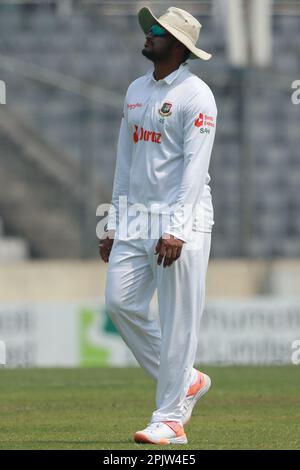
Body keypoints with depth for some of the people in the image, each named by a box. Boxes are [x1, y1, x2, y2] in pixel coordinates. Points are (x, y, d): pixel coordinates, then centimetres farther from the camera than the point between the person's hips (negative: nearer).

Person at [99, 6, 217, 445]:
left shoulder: (196, 95, -10)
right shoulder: (136, 91, 15)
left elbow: (195, 167, -16)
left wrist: (175, 229, -24)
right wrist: (113, 225, 15)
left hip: (182, 220, -8)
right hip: (137, 220, 8)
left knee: (177, 321, -6)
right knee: (120, 301, 1)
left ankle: (170, 419, -1)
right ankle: (186, 382, 17)